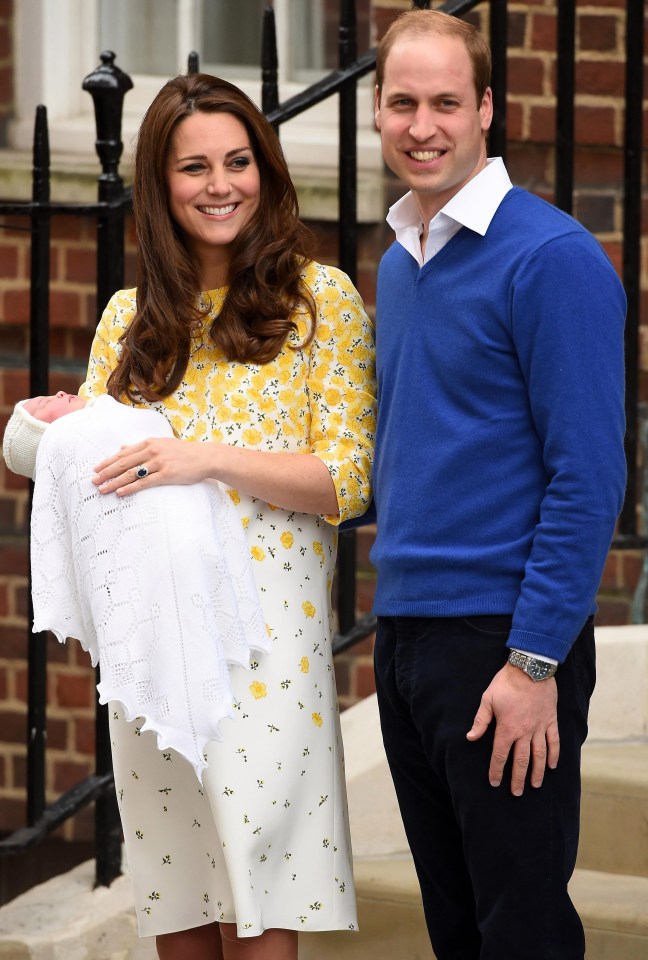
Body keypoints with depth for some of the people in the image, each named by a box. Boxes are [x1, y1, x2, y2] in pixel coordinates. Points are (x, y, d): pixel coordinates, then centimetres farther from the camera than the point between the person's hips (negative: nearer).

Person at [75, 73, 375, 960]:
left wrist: (213, 458, -18)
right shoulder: (131, 318, 14)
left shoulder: (321, 299, 2)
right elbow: (100, 465, 20)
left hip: (265, 642, -4)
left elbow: (347, 481, -5)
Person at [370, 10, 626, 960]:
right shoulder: (397, 264, 13)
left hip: (505, 637, -7)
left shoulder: (549, 257, -11)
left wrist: (535, 662, -19)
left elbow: (586, 478, -16)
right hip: (405, 631, 8)